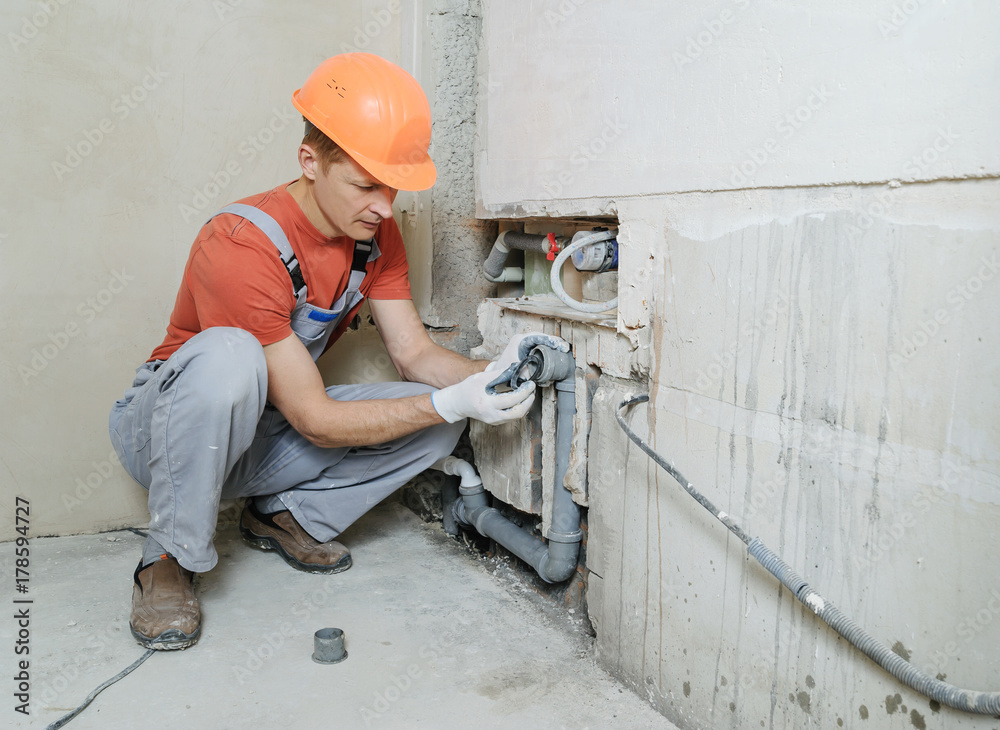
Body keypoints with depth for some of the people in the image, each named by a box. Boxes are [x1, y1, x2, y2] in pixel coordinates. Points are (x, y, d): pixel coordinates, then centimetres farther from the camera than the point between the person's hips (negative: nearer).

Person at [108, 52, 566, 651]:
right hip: (167, 428, -5)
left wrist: (491, 373, -27)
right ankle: (170, 559, -18)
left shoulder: (377, 234, -8)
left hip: (263, 434, 6)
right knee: (228, 356, -40)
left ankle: (285, 514, 4)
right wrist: (451, 402, -36)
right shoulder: (242, 244, -30)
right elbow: (314, 419, -29)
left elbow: (415, 354, -7)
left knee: (437, 422, -13)